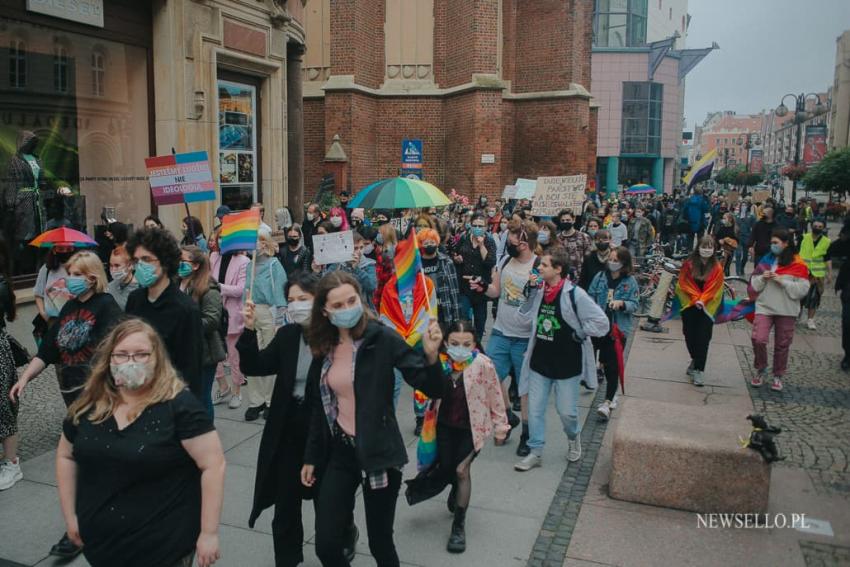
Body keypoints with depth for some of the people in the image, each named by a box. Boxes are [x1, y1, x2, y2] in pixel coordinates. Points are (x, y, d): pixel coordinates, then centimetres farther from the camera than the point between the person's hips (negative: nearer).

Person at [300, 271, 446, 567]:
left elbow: (433, 389, -19)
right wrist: (311, 456, 14)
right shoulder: (324, 347, 2)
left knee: (380, 542, 8)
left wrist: (431, 355, -38)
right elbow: (318, 407, 12)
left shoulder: (383, 338, -14)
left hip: (378, 453, -4)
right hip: (339, 453, 5)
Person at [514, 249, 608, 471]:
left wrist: (576, 334, -12)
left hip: (567, 363, -4)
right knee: (535, 409, 6)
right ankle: (535, 452, 21)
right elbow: (524, 312, 14)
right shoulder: (538, 291, 0)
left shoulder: (575, 294, -16)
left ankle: (573, 438, 39)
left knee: (566, 410, 7)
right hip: (539, 361, 5)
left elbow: (601, 324, -16)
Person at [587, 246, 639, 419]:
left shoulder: (630, 281, -6)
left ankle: (608, 401, -1)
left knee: (613, 365, -4)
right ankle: (612, 393, 37)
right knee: (605, 361, 16)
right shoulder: (600, 277, 1)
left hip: (619, 328, -4)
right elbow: (590, 298, 8)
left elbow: (634, 305, -7)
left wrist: (621, 303, -26)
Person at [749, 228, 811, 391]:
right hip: (764, 307, 2)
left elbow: (802, 289, -10)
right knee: (758, 339, -13)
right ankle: (761, 370, 10)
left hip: (786, 310, -1)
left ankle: (778, 376, 26)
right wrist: (762, 278, -11)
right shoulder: (766, 260, 5)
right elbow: (754, 284, 9)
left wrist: (781, 281, -18)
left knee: (782, 344, 9)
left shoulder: (798, 264, -5)